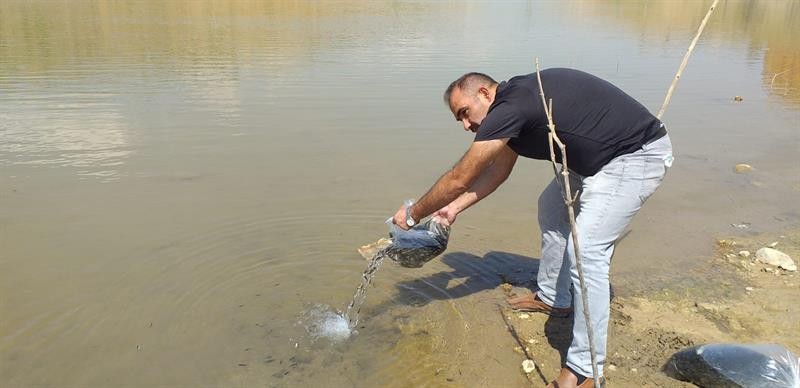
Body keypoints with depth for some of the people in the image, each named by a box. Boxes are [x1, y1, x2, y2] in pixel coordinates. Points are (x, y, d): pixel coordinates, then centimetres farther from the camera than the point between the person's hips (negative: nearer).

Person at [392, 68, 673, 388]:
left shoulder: (511, 107, -21)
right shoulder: (517, 101, 8)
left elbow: (458, 180, -16)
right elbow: (498, 170, 18)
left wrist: (413, 214, -4)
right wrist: (454, 207, 15)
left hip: (637, 155, -11)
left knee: (586, 251, -17)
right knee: (552, 207, 20)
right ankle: (553, 298, 34)